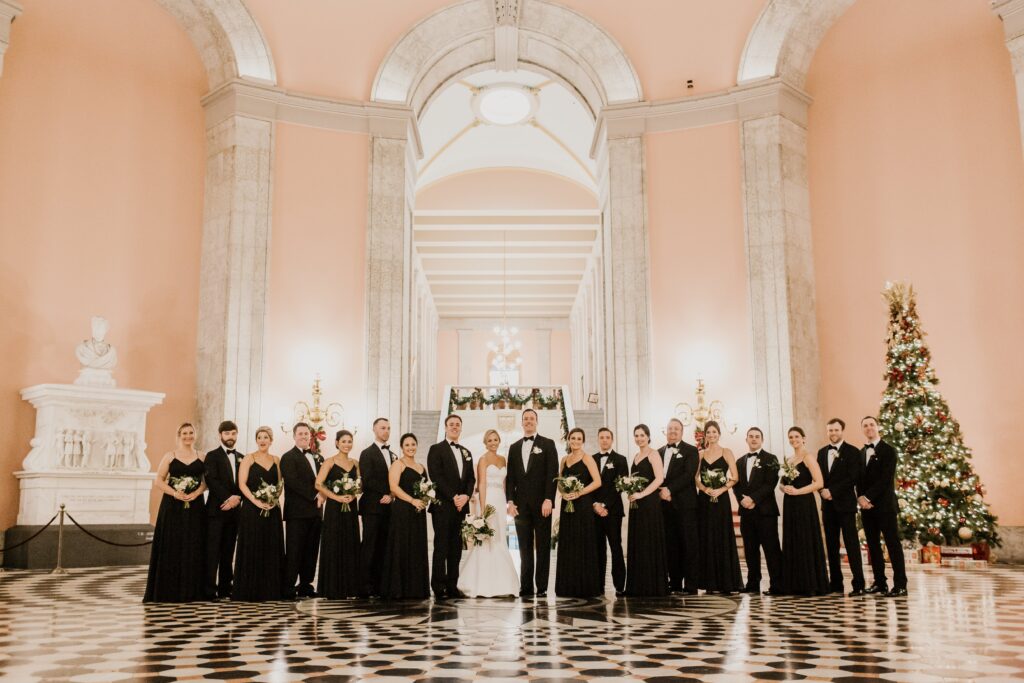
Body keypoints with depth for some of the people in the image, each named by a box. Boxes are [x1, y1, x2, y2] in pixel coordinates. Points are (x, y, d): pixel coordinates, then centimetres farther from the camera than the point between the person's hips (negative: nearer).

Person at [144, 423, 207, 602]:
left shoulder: (201, 458, 10)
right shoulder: (170, 456, 5)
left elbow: (206, 481, 6)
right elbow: (159, 481, 1)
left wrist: (196, 493, -13)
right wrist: (174, 493, -15)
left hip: (195, 506, 2)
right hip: (172, 506, -1)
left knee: (193, 547, 2)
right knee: (170, 546, -3)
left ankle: (191, 590, 9)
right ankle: (168, 590, 4)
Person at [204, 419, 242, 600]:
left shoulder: (241, 458, 15)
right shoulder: (212, 456, 2)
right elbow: (211, 481, -10)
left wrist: (237, 497, -9)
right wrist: (227, 498, -16)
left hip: (234, 510, 4)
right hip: (216, 509, -4)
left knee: (228, 551, 6)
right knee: (212, 551, -5)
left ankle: (225, 588, 10)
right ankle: (209, 590, -5)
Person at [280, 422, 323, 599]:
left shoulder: (318, 458, 19)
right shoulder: (288, 457, -3)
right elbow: (293, 482, -15)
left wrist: (322, 495, -5)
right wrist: (314, 495, -16)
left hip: (315, 511, 7)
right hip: (297, 512, -6)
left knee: (311, 550, 9)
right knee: (294, 551, -4)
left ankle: (306, 585, 16)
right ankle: (288, 587, 0)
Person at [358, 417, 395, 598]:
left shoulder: (392, 455, 19)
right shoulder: (367, 453, -2)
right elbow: (367, 480, -12)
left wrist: (390, 496, -1)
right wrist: (385, 493, -13)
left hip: (387, 507, 6)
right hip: (372, 506, -6)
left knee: (382, 547, 6)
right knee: (369, 547, -6)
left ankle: (379, 585, 9)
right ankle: (366, 586, -4)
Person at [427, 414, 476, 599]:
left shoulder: (466, 452, 19)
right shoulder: (436, 449, 1)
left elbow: (471, 478, 14)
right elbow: (436, 477, -9)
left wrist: (466, 496, -6)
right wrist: (453, 497, -14)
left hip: (461, 506, 6)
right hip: (442, 505, -6)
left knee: (456, 548, 6)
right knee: (441, 547, -5)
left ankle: (452, 586, 10)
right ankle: (439, 587, -2)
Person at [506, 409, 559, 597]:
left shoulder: (548, 444, 3)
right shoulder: (514, 447, 14)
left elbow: (552, 473, -5)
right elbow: (510, 476, 11)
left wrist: (548, 499, -13)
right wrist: (510, 501, 1)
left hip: (541, 503, -3)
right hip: (521, 504, 3)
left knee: (542, 547, 2)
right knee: (525, 548, 5)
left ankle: (541, 587, 5)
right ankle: (526, 587, 7)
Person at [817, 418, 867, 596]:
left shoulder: (852, 451, -4)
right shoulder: (822, 452, 14)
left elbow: (853, 478, -12)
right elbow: (818, 476, 13)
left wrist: (833, 491, -15)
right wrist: (823, 491, -6)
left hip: (845, 504, -6)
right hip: (828, 504, 6)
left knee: (851, 544, -6)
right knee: (831, 545, 7)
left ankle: (858, 584, -4)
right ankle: (835, 583, 13)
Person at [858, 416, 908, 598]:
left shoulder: (888, 451, -3)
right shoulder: (861, 453, 15)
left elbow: (886, 479, -12)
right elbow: (859, 479, 13)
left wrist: (868, 497, -16)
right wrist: (860, 498, -5)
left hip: (884, 505, -6)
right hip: (867, 506, 6)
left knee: (893, 545, -5)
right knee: (873, 546, 7)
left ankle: (900, 585, -3)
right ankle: (880, 583, 14)